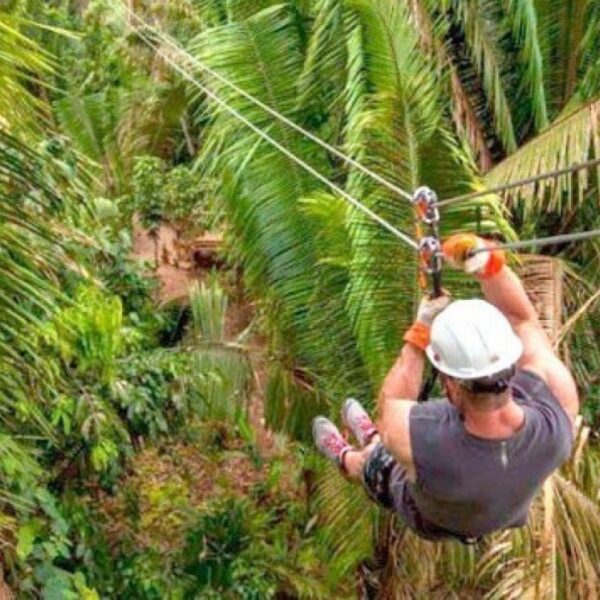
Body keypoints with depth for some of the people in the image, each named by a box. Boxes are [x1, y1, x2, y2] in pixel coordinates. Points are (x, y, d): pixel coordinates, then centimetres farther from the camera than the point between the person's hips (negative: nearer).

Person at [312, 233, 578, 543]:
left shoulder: (419, 439, -49)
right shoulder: (557, 403, -42)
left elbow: (388, 406, -21)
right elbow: (522, 318, -23)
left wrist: (420, 331, -20)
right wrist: (488, 261, -35)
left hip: (435, 523, -3)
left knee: (372, 461, 28)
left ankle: (345, 458, 63)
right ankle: (374, 439, 62)